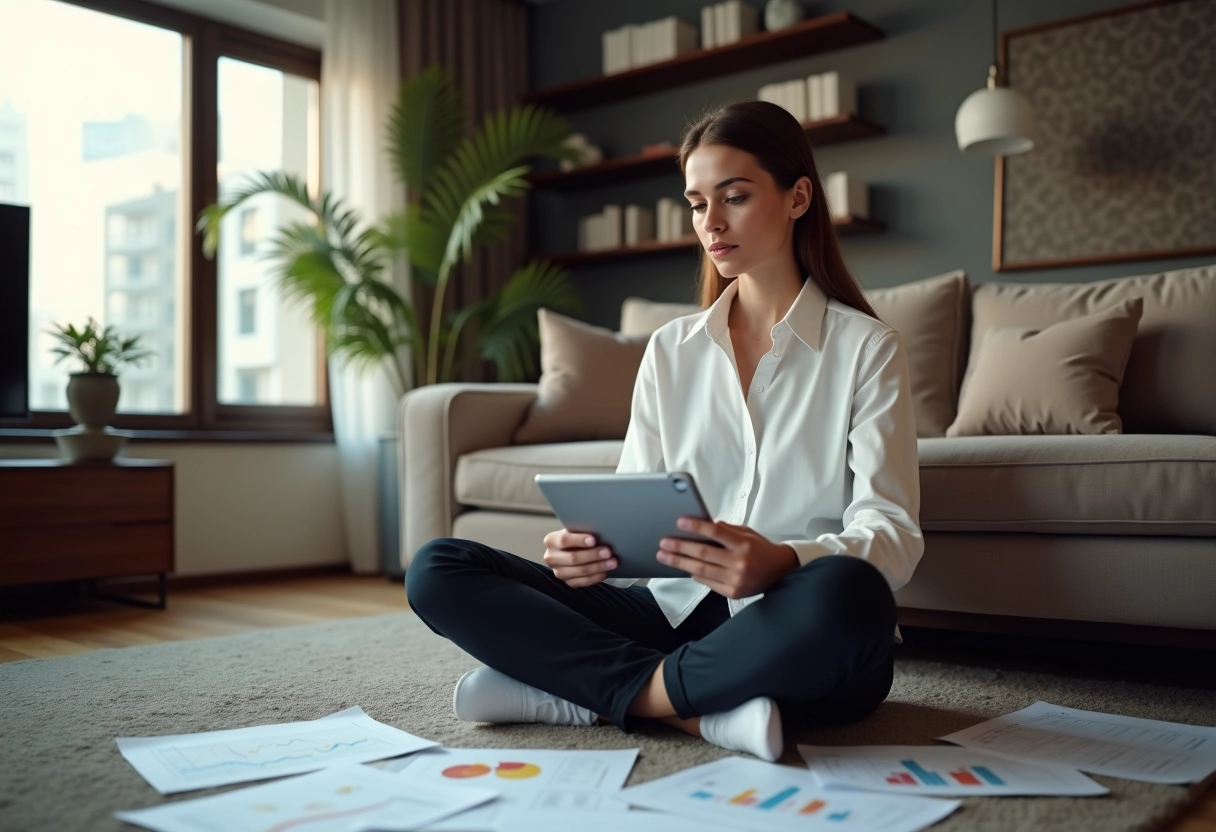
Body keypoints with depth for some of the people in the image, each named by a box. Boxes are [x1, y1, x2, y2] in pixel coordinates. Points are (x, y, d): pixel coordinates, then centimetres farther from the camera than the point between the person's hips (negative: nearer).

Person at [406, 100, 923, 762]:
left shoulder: (865, 347, 3)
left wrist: (782, 562, -29)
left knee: (846, 594, -40)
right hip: (675, 612, 4)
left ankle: (585, 693, -20)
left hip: (791, 636, -3)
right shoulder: (670, 350, 15)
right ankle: (697, 710, -21)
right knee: (437, 570, -11)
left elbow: (892, 537, -8)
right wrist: (587, 547, -14)